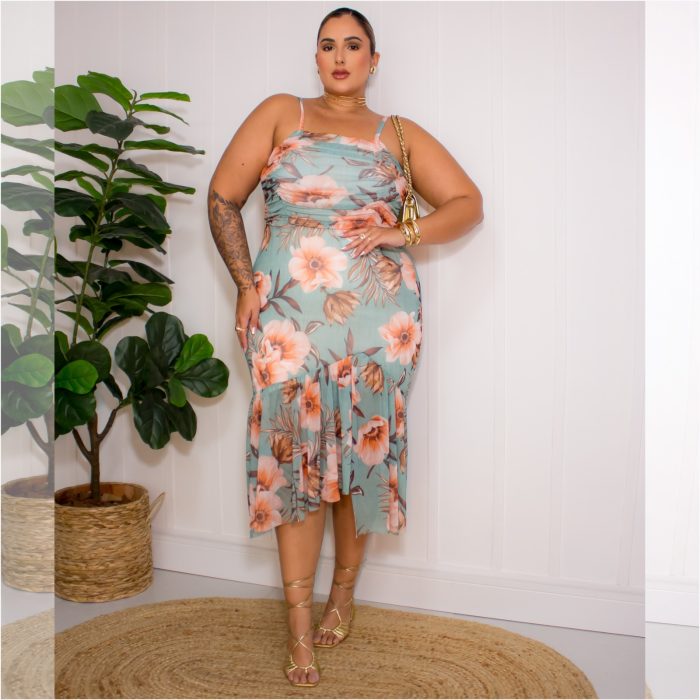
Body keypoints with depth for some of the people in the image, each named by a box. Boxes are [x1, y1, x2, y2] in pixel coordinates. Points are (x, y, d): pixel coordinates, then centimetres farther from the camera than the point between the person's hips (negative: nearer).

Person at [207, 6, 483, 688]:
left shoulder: (401, 136, 15)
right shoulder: (280, 114, 13)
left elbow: (468, 203, 11)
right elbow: (223, 197, 9)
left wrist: (402, 233, -6)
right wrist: (246, 284, -1)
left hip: (378, 317, 1)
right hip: (289, 315, -1)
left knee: (363, 448, 5)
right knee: (294, 452, -2)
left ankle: (344, 590, 27)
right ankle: (299, 626, 8)